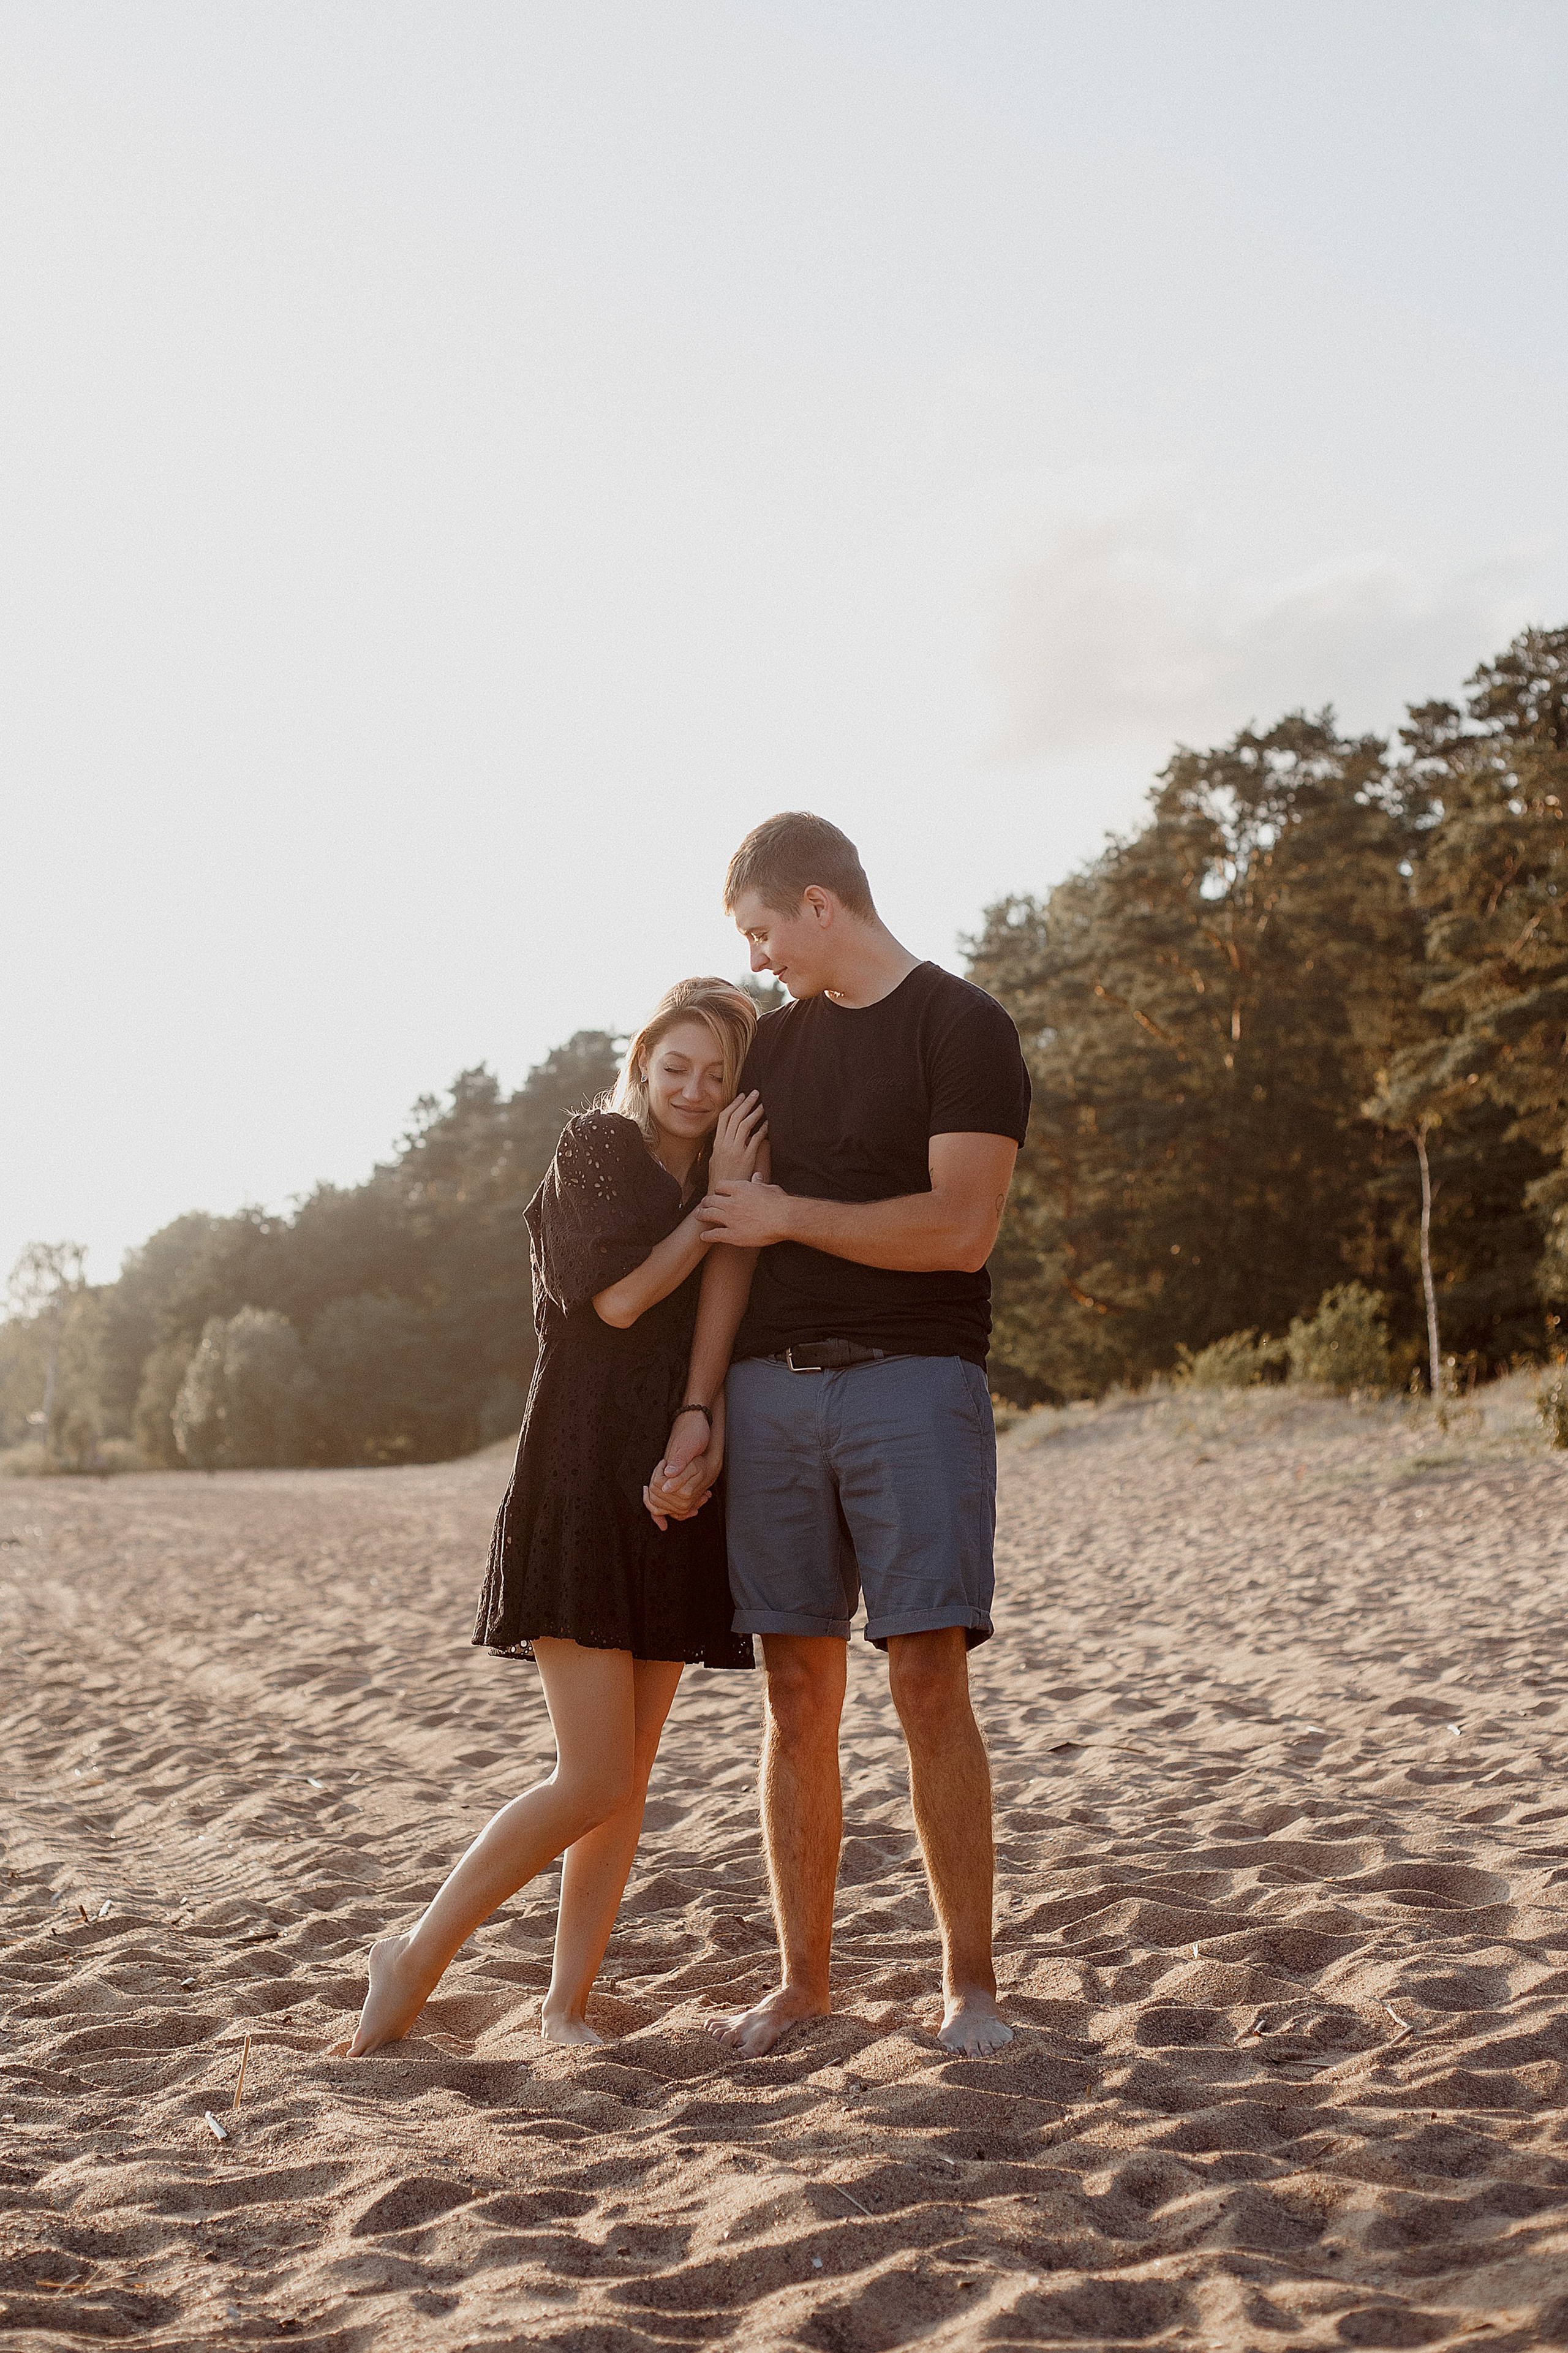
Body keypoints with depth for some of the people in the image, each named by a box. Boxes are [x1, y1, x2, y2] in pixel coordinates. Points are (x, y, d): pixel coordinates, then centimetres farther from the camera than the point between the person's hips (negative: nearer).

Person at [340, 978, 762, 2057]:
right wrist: (718, 1202, -11)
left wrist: (709, 1419, -12)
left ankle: (567, 2003, 17)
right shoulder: (596, 1149, -3)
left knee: (629, 1777, 7)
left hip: (672, 1501, 6)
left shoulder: (730, 1186, 15)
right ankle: (415, 1958, 3)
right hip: (581, 1491, -6)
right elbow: (617, 1295, -16)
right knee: (595, 1782, -12)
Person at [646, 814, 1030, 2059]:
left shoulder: (964, 1028, -2)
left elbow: (960, 1229, -14)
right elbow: (735, 1237, 12)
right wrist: (698, 1415, 5)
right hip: (775, 1389, 5)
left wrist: (789, 1215, -4)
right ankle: (803, 1980, 13)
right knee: (799, 1694, 4)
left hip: (914, 1384, -5)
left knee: (929, 1677, -9)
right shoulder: (776, 1041, 16)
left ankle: (971, 1980, 2)